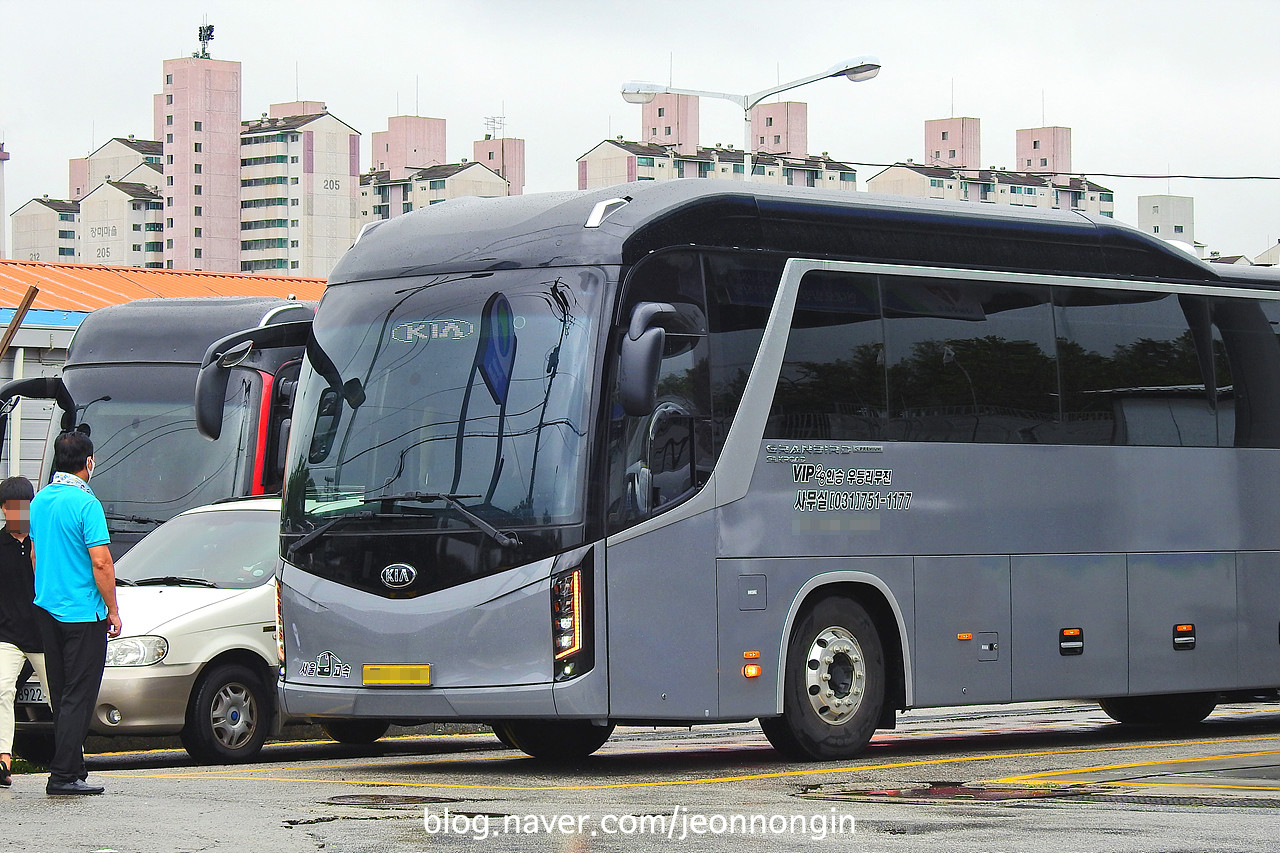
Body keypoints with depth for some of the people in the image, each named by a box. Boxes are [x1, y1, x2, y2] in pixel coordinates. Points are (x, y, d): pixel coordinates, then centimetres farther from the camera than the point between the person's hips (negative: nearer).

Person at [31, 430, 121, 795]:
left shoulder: (39, 500, 9)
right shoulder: (85, 503, -15)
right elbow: (101, 563, -17)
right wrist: (113, 611, -9)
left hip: (47, 610, 8)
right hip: (83, 613, -8)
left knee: (62, 695, 13)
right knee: (78, 696, -5)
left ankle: (72, 768, 17)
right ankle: (64, 775, -8)